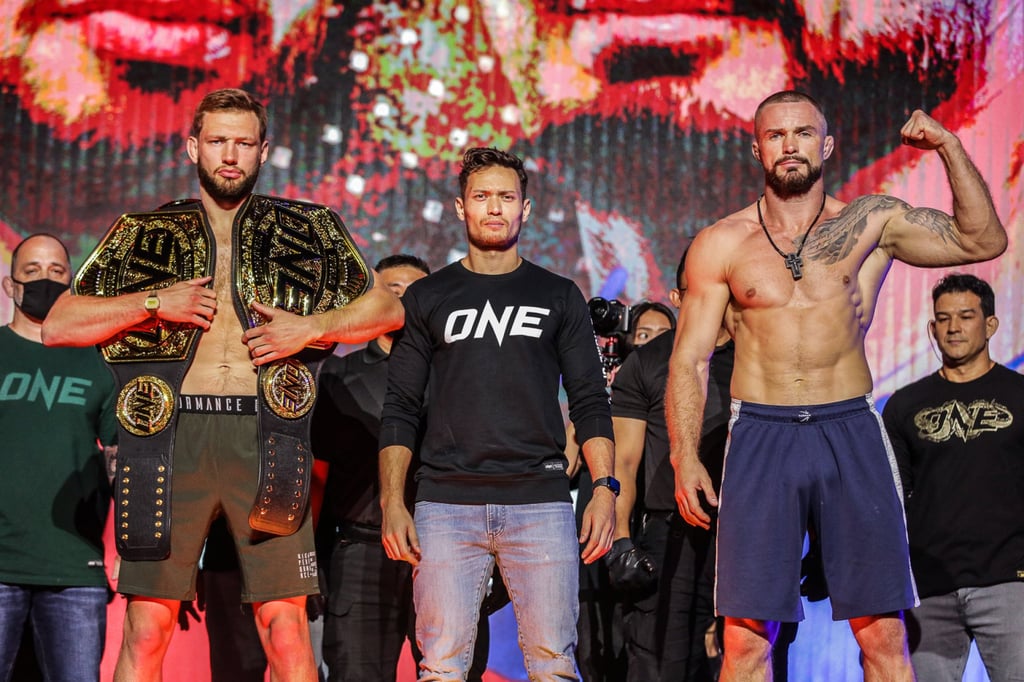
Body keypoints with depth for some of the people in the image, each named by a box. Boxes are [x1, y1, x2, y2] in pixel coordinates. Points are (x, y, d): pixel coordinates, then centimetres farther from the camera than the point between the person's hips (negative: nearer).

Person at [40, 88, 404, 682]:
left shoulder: (309, 230, 16)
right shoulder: (143, 234, 17)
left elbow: (388, 308, 18)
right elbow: (58, 326, 12)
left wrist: (312, 327, 1)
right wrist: (154, 302, -1)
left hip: (265, 437, 0)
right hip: (171, 434, 1)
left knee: (286, 627, -4)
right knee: (147, 627, -2)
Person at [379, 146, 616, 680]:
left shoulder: (559, 297, 14)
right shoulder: (427, 298, 13)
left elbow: (590, 403, 10)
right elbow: (400, 409, 11)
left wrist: (604, 488, -3)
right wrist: (392, 501, 0)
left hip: (540, 501, 0)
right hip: (445, 502, 0)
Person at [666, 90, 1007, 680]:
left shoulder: (871, 223, 8)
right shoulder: (720, 244, 7)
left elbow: (983, 241, 3)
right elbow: (689, 359, 7)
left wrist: (950, 148, -7)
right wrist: (684, 457, -4)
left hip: (852, 433, 0)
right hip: (761, 436, 0)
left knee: (884, 634, -1)